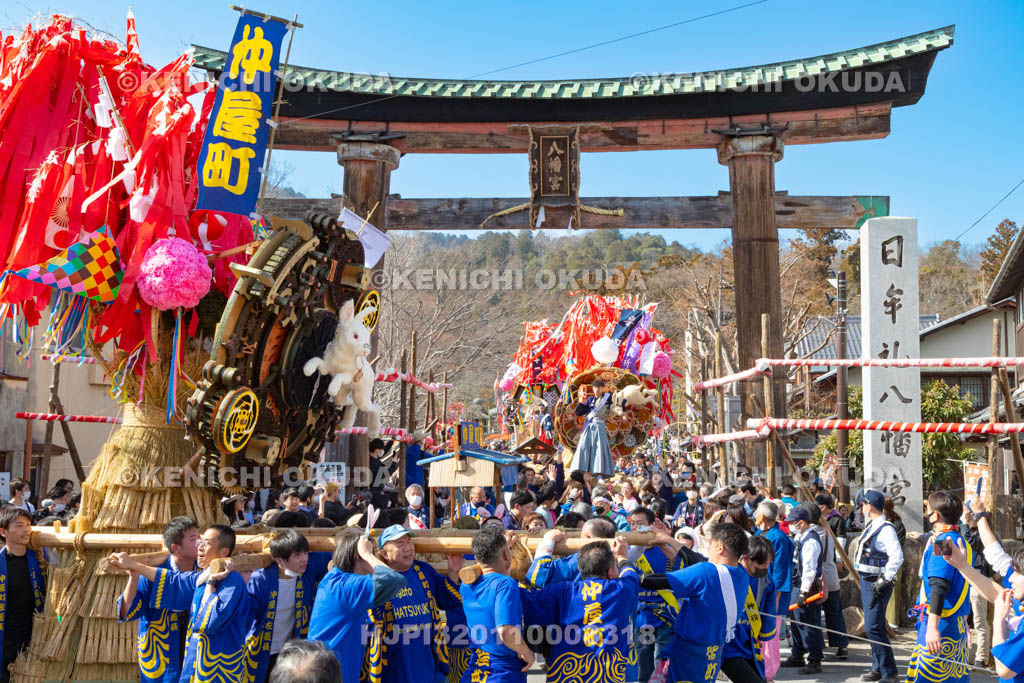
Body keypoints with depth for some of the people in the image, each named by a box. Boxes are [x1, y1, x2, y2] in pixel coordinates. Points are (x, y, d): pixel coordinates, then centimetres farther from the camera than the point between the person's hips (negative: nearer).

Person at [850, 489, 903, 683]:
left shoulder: (885, 529, -17)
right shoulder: (871, 527, 13)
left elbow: (897, 557, -26)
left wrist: (884, 580, -24)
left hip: (877, 585, -10)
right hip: (867, 582, 10)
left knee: (873, 627, -12)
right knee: (873, 627, 15)